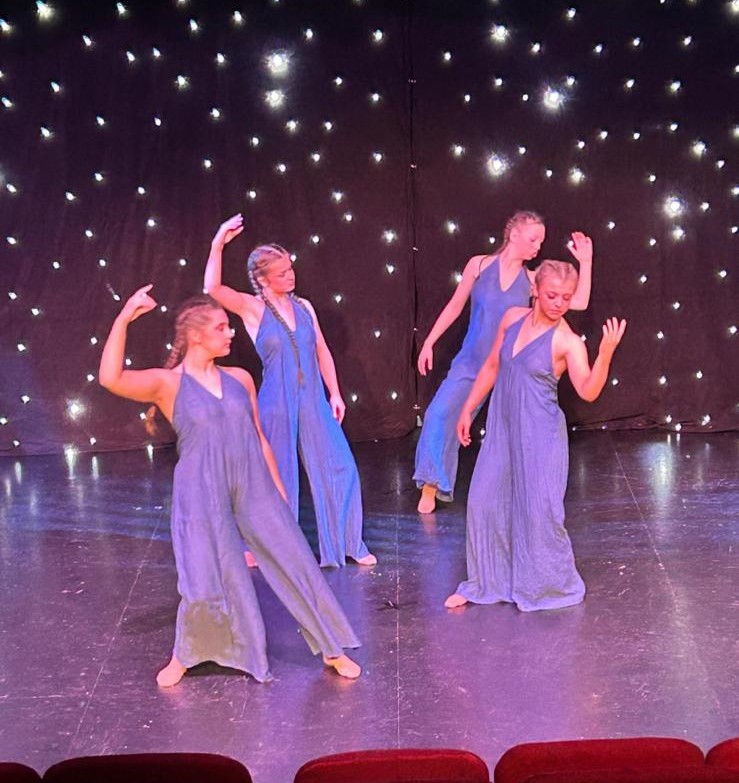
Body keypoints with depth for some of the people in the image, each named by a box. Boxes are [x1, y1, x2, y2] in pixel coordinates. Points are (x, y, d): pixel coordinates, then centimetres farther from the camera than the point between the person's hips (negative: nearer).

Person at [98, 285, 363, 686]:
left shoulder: (240, 378, 6)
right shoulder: (167, 383, -7)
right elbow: (111, 379, -26)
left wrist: (278, 492, 14)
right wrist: (124, 319, -32)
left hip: (254, 490, 4)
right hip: (202, 496, -4)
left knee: (296, 563, 6)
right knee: (205, 584, 4)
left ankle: (333, 649, 23)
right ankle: (183, 656, 34)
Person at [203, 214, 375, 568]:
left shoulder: (303, 307, 7)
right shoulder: (252, 308, -6)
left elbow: (322, 352, 13)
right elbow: (213, 289, -23)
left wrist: (335, 393, 9)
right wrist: (217, 246, -32)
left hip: (314, 402, 4)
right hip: (277, 405, -4)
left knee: (340, 468, 4)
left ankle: (348, 543, 19)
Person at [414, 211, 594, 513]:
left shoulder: (531, 280, -1)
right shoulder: (479, 265, -4)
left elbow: (579, 303, -7)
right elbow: (454, 307, 4)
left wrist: (585, 262, -11)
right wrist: (429, 342, 5)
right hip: (471, 361, -1)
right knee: (441, 413, -12)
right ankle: (431, 483, 6)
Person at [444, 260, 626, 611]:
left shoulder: (567, 341, -13)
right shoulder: (513, 318, 3)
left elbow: (588, 391, -27)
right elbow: (492, 367, 13)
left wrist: (606, 353, -40)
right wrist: (468, 409, 15)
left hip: (540, 436, -5)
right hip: (502, 430, 6)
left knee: (539, 509, 0)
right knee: (483, 502, 9)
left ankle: (549, 586, 22)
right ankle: (482, 583, 26)